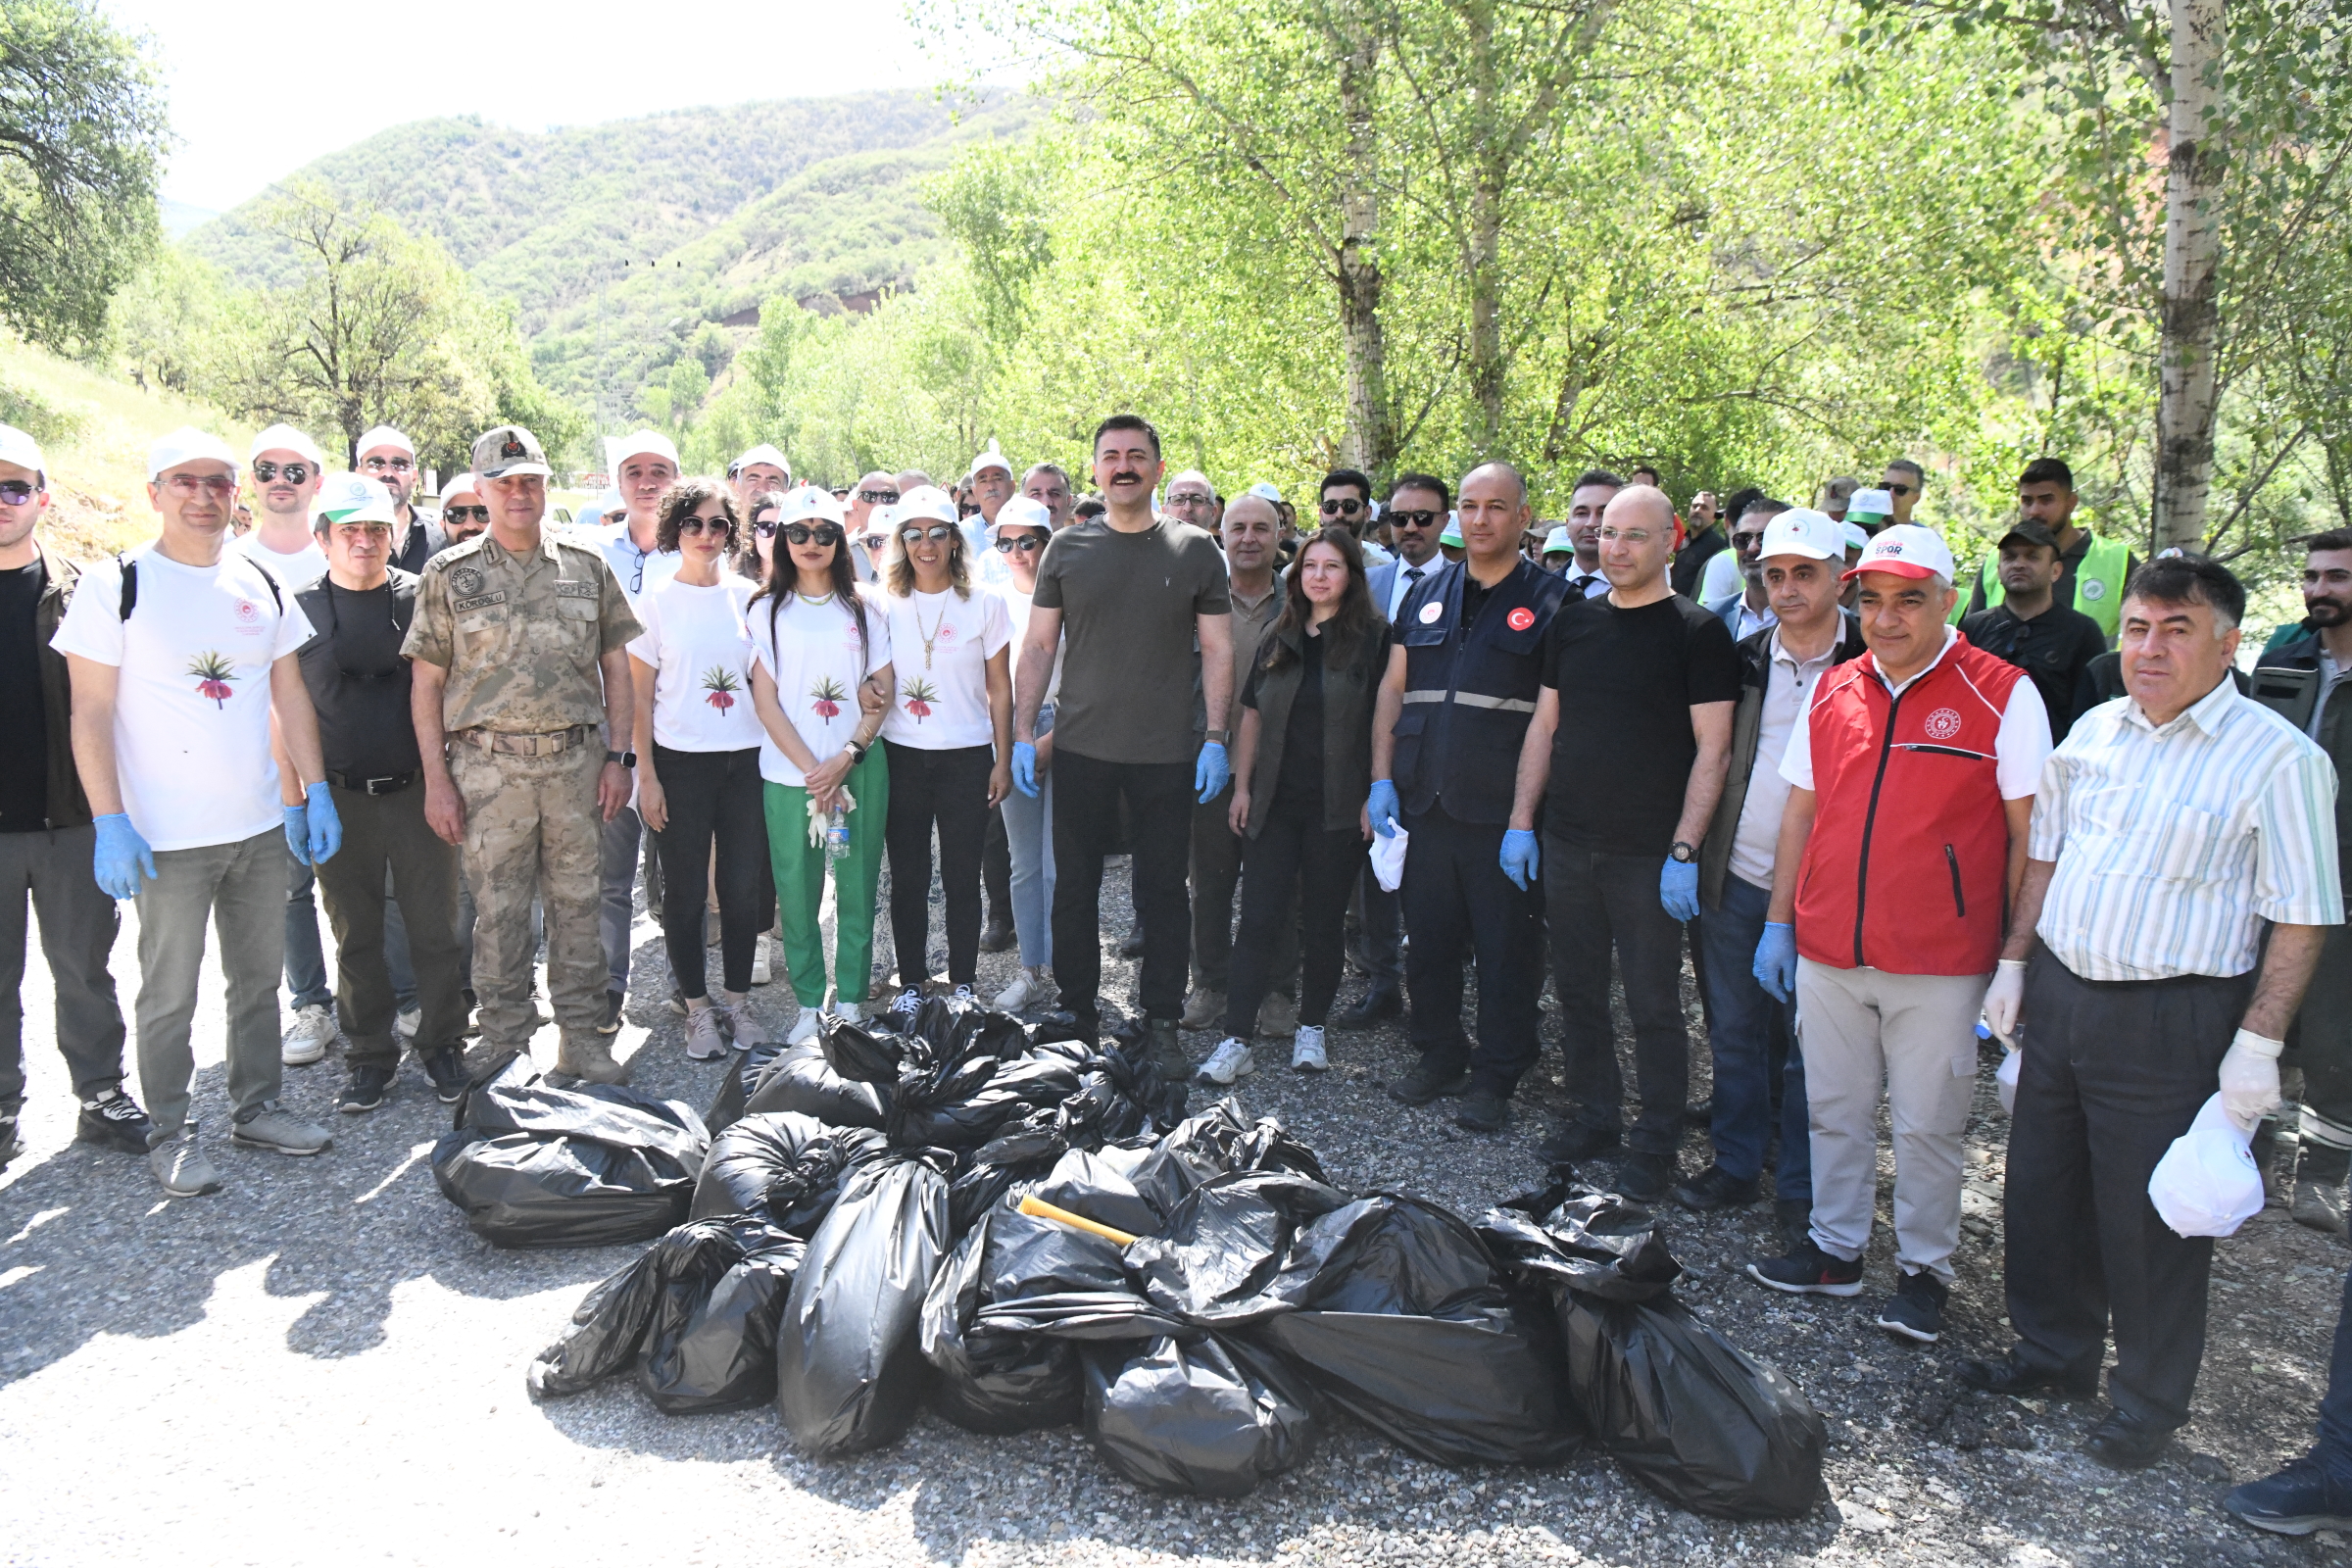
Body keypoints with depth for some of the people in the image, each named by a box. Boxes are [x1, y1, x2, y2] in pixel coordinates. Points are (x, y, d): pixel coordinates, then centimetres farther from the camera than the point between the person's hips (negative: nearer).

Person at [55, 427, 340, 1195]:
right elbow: (90, 714, -9)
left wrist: (316, 791, 8)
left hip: (260, 826, 5)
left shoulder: (260, 585, 7)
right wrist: (110, 822, -14)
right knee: (169, 994, 5)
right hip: (167, 838, -5)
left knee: (259, 978, 14)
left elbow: (290, 695, 13)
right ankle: (170, 1133, 19)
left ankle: (256, 1107, 29)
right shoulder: (115, 584, -7)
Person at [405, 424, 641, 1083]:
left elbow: (616, 669, 9)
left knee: (578, 904, 9)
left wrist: (617, 756, 2)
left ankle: (583, 1039, 22)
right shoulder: (451, 574, 3)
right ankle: (507, 1047, 19)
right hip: (489, 767, -1)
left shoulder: (587, 566, 7)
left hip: (577, 762, 1)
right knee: (498, 912, 6)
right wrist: (436, 780, -3)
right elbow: (426, 684, 2)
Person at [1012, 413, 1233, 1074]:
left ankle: (1161, 1024, 17)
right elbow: (1038, 646, 7)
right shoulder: (1067, 548, 5)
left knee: (1163, 892, 5)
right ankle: (1077, 1013, 22)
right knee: (1074, 888, 8)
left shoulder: (1195, 550, 3)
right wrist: (1023, 732, 0)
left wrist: (1215, 737, -5)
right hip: (1080, 748, 1)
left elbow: (1218, 649, 3)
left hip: (1165, 754, -1)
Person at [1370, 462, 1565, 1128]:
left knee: (1506, 949, 4)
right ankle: (1438, 1056, 30)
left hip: (1503, 814, -4)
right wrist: (1382, 778, 5)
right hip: (1424, 803, 4)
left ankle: (1495, 1074, 20)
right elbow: (1392, 689, 14)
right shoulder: (1427, 595, 13)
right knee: (1428, 938, 13)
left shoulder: (1550, 600, -1)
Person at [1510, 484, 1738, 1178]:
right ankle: (1594, 1115, 29)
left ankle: (1656, 1144, 17)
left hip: (1649, 854, -5)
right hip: (1568, 842, 5)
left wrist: (1684, 852, -15)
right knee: (1578, 991, 13)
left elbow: (1713, 749, -9)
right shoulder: (1574, 621, 9)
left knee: (1654, 1004, 3)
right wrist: (1521, 821, 8)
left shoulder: (1697, 632, -6)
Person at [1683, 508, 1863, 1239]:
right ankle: (1735, 1164, 27)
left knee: (1810, 1044, 6)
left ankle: (1800, 1189, 20)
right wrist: (1694, 852, 8)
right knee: (1734, 1030, 13)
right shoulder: (1745, 659, 7)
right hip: (1735, 878, 4)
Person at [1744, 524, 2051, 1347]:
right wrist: (1779, 922, 11)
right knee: (1833, 1109, 15)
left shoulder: (2002, 694, -6)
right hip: (1827, 949, 4)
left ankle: (1925, 1267, 26)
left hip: (1939, 962, -4)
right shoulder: (1833, 690, 7)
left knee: (1927, 1125, 8)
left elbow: (2030, 837, -5)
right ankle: (1834, 1247, 31)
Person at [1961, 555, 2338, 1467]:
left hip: (2170, 1023, -6)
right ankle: (2054, 1353, 38)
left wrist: (2258, 1046, -16)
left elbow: (2300, 917, -13)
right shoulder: (2094, 731, 7)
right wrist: (2014, 964, 12)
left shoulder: (2276, 758, -12)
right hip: (2057, 995, 6)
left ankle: (2149, 1403, 28)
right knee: (2042, 1189, 17)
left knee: (2149, 1220, 6)